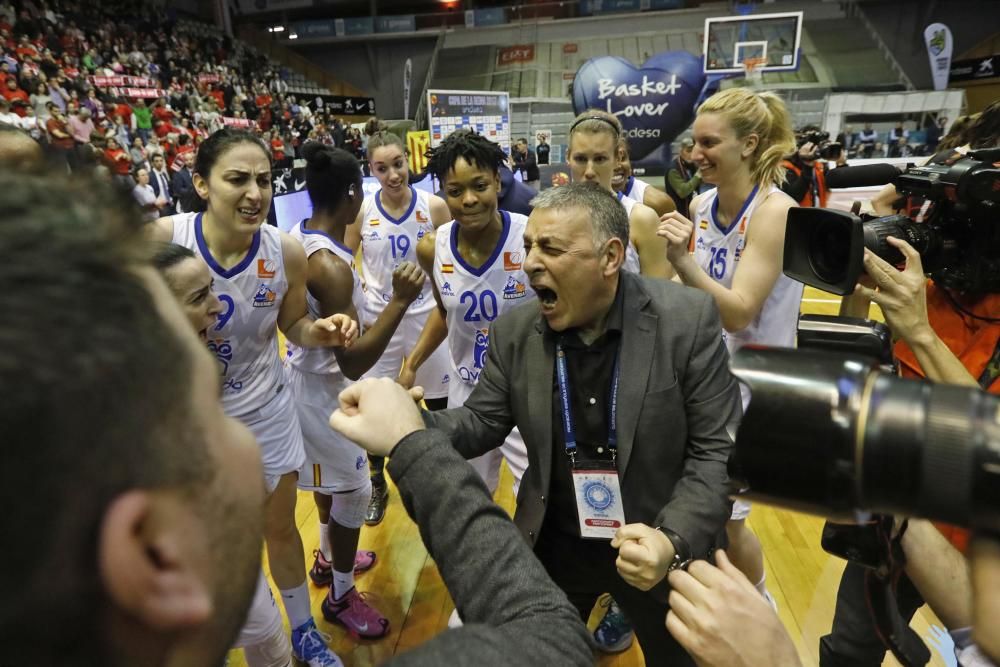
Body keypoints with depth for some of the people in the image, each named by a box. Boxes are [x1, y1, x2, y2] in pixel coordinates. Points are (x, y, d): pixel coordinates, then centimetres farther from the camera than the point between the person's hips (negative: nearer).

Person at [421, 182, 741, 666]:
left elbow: (718, 449, -16)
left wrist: (675, 540, -29)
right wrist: (415, 425, -24)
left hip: (662, 547, -1)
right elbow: (482, 422, -4)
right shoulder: (514, 331, -10)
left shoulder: (687, 319, -19)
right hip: (553, 546, 2)